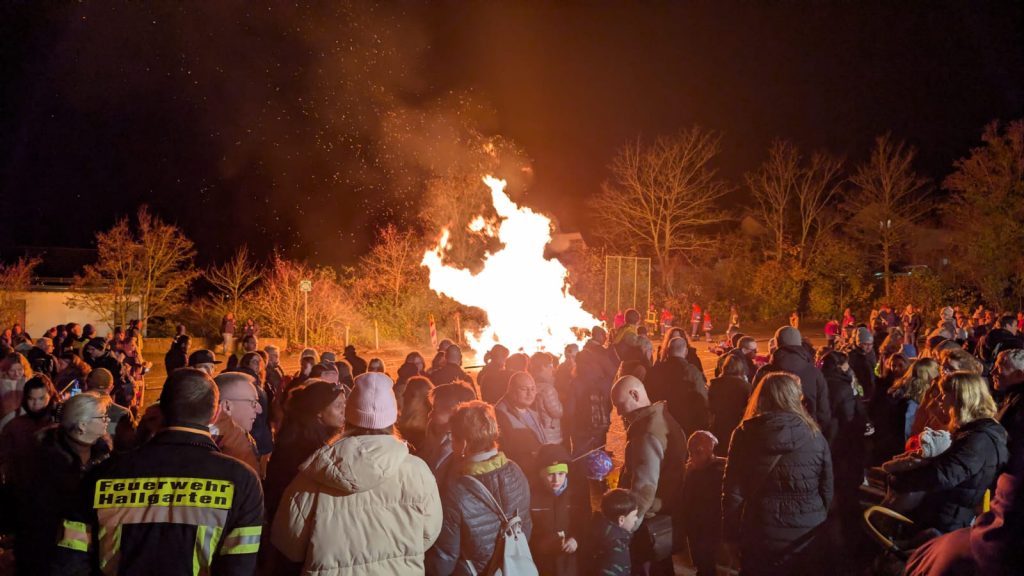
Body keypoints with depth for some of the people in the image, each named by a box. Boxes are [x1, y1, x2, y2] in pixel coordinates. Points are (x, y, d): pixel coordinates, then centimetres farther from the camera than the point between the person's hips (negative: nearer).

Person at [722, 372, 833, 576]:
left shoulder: (745, 435, -7)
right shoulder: (814, 436, -4)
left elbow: (733, 492, -6)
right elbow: (827, 491, 2)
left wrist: (731, 534, 3)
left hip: (760, 539, -1)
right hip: (809, 539, 1)